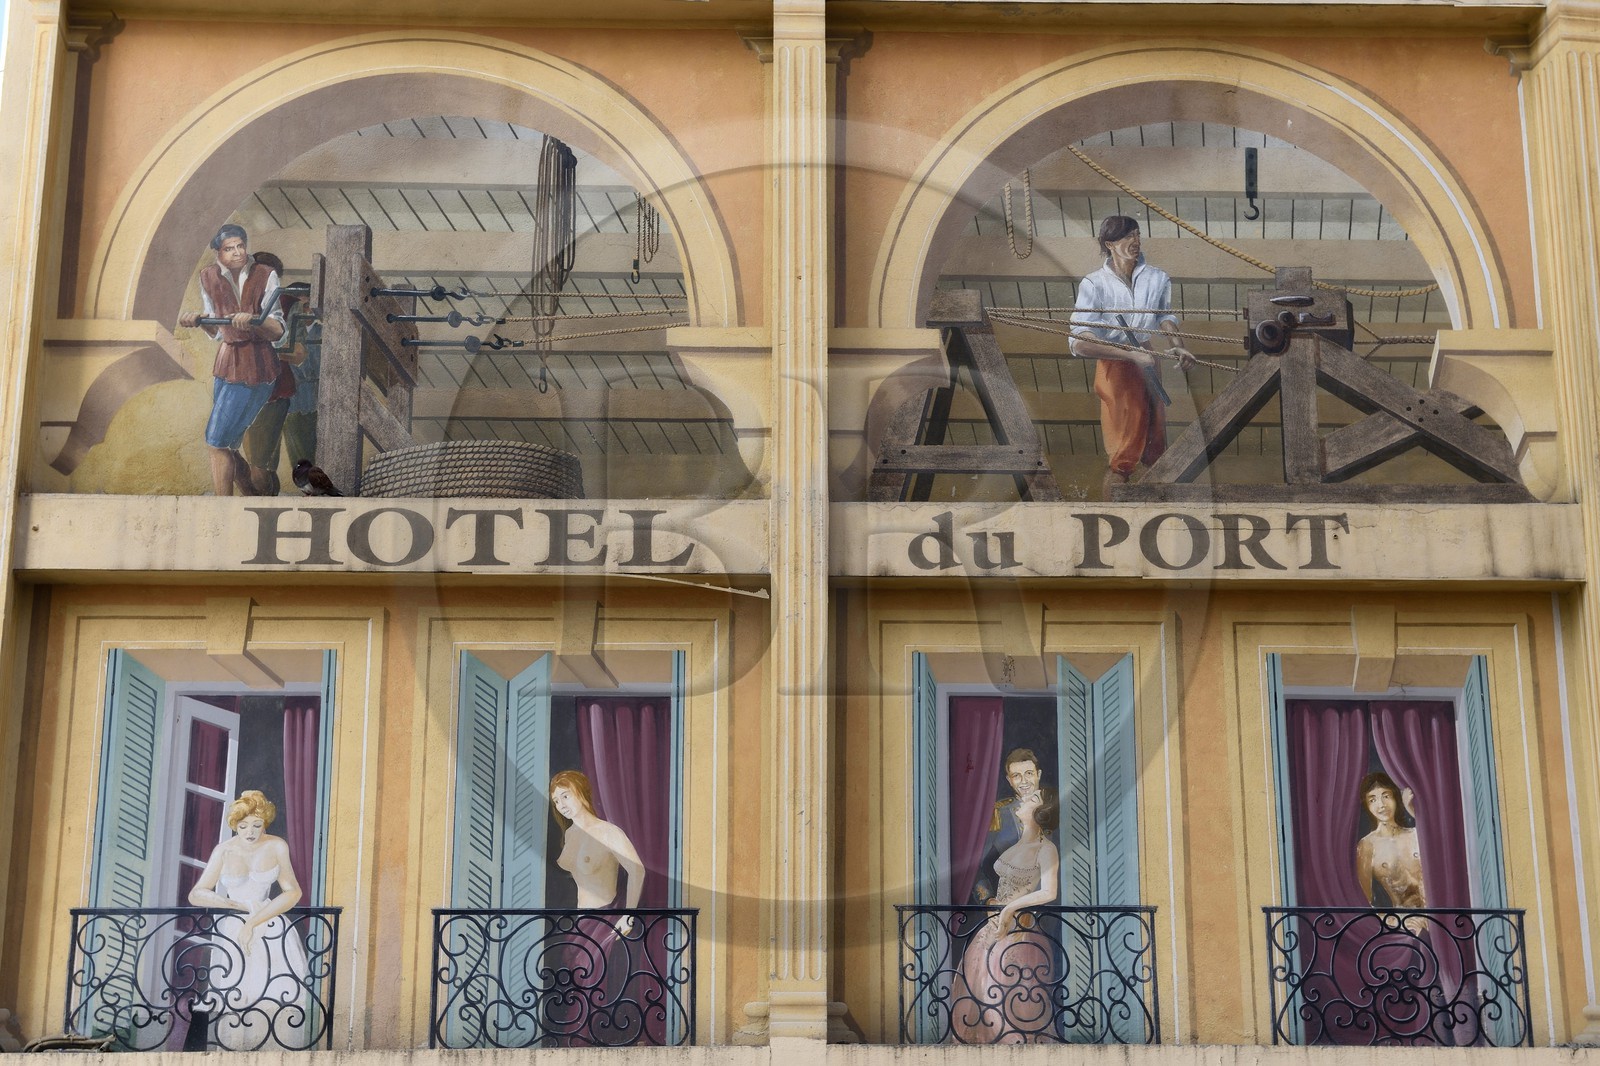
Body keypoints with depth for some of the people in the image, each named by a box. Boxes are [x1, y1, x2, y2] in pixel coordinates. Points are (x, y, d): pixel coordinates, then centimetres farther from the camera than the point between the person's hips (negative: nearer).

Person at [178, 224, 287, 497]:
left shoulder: (265, 275, -8)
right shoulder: (209, 277, 6)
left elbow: (277, 330, -13)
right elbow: (215, 330, 13)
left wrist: (253, 320, -31)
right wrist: (198, 318, -7)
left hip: (256, 366, -7)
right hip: (226, 363, 7)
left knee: (217, 442, -11)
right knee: (227, 445, 10)